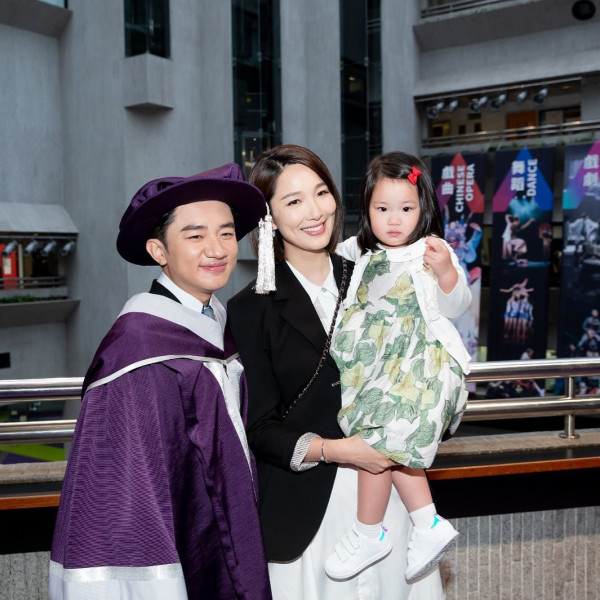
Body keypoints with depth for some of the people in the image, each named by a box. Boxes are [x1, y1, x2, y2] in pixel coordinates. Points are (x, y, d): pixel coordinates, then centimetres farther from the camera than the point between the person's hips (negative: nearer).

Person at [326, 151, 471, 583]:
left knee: (376, 439, -9)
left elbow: (457, 308, -7)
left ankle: (368, 533, 9)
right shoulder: (361, 251, 13)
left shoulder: (433, 252, -1)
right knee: (393, 444, 3)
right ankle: (430, 526, 15)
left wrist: (447, 272, -24)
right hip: (375, 361, 6)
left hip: (417, 362, -6)